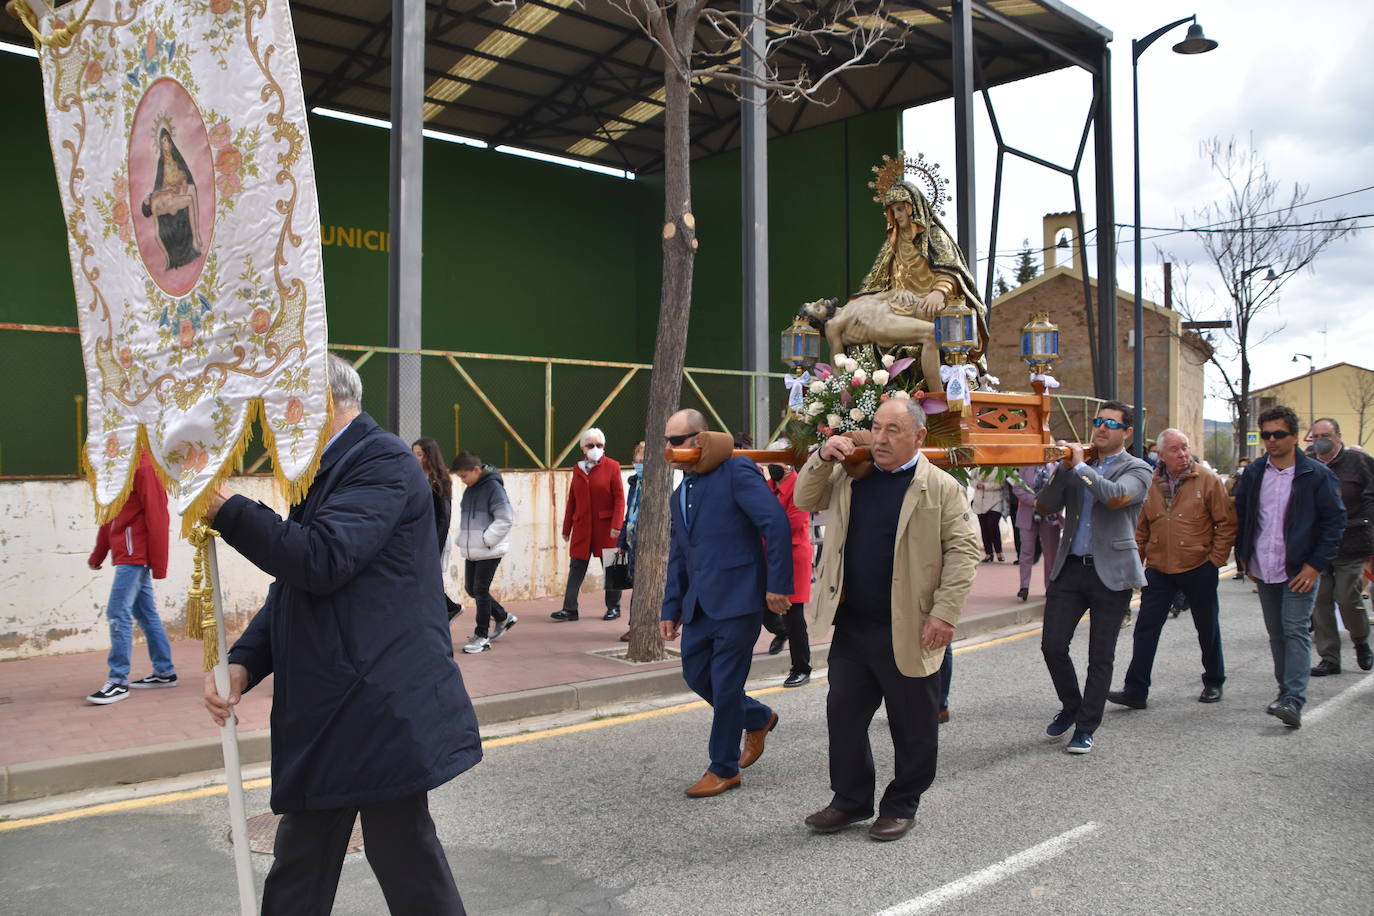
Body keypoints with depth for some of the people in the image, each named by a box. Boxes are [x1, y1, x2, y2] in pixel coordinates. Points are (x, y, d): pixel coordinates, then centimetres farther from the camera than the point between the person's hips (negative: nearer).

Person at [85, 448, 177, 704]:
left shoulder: (143, 467, -13)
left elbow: (155, 515, -17)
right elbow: (111, 516, 19)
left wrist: (158, 563, -18)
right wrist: (98, 554, 18)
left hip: (134, 554, -10)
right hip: (128, 555, 10)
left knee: (118, 613, -9)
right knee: (145, 613, 13)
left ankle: (118, 681, -4)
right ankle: (165, 672, 20)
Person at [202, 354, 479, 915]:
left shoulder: (381, 461, -13)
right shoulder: (323, 473, 17)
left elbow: (321, 560, -25)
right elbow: (292, 588, 18)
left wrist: (226, 510, -16)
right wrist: (243, 662, 4)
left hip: (381, 708, -10)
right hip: (323, 718, 10)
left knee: (406, 861, 4)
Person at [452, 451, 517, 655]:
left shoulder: (493, 487, -14)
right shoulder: (469, 489, 10)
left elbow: (505, 519, -18)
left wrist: (485, 540, -18)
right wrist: (463, 539, 6)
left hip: (490, 551, -8)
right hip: (471, 551, 8)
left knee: (481, 590, -5)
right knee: (470, 588, 12)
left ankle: (482, 636, 8)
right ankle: (503, 617, 30)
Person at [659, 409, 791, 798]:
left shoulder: (737, 471, -10)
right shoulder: (679, 495, 16)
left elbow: (776, 523, -17)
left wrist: (778, 584, -19)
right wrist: (671, 610, 16)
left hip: (736, 599, -8)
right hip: (699, 604, 8)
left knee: (725, 685, -1)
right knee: (696, 675, 12)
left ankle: (724, 769, 16)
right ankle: (757, 719, 36)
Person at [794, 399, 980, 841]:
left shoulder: (941, 487, -7)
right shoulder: (851, 476, 9)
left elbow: (963, 549, -9)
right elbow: (805, 501, 13)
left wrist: (945, 613, -16)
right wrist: (822, 459, -4)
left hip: (908, 630, -5)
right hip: (851, 626, 5)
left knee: (912, 725, 8)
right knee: (843, 715, 12)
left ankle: (901, 806, 26)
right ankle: (850, 800, 29)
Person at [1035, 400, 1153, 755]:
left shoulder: (1136, 469, -1)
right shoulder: (1076, 466, 12)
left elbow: (1115, 496, -23)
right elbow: (1044, 507, 4)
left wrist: (1080, 465, -16)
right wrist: (1064, 467, -7)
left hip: (1111, 572, -3)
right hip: (1070, 567, 4)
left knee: (1100, 657, 5)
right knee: (1052, 645, 0)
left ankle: (1086, 727, 17)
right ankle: (1071, 706, 25)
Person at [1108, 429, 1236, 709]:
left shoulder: (1207, 480, -6)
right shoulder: (1151, 484, 4)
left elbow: (1226, 522, -5)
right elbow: (1142, 528, 12)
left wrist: (1217, 558, -9)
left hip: (1199, 568, -2)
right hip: (1158, 569, 3)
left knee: (1207, 628, 13)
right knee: (1146, 629, 0)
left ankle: (1213, 683, 32)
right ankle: (1136, 690, 4)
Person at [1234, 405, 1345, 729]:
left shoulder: (1316, 475, -5)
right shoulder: (1253, 473, 8)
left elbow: (1335, 520, -6)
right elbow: (1240, 516, 16)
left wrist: (1316, 565, -12)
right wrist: (1245, 558, 9)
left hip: (1300, 570, -5)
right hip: (1263, 571, 5)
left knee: (1296, 631, -10)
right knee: (1276, 633, 12)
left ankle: (1293, 701, -15)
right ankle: (1286, 691, 22)